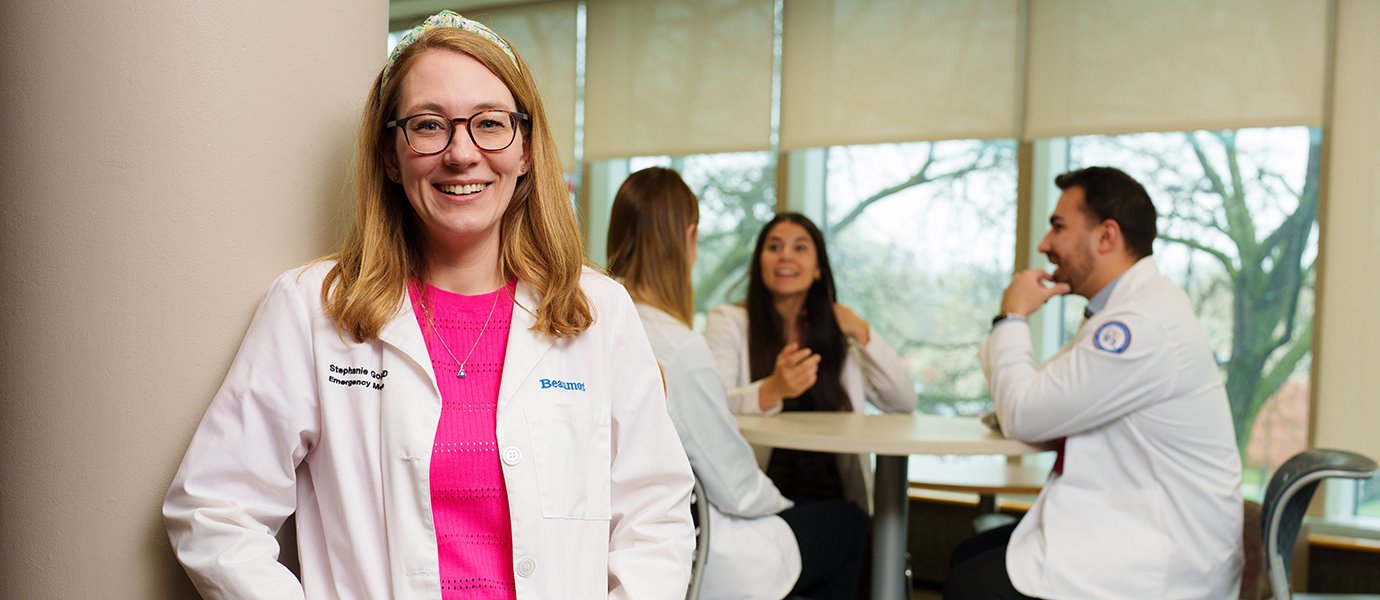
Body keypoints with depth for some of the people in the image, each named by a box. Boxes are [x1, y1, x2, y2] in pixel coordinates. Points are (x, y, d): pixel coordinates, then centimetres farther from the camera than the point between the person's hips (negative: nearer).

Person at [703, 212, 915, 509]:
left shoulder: (836, 330, 17)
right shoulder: (729, 321, 3)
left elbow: (904, 403, 10)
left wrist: (861, 334, 2)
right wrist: (772, 391, -31)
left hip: (831, 496, 4)